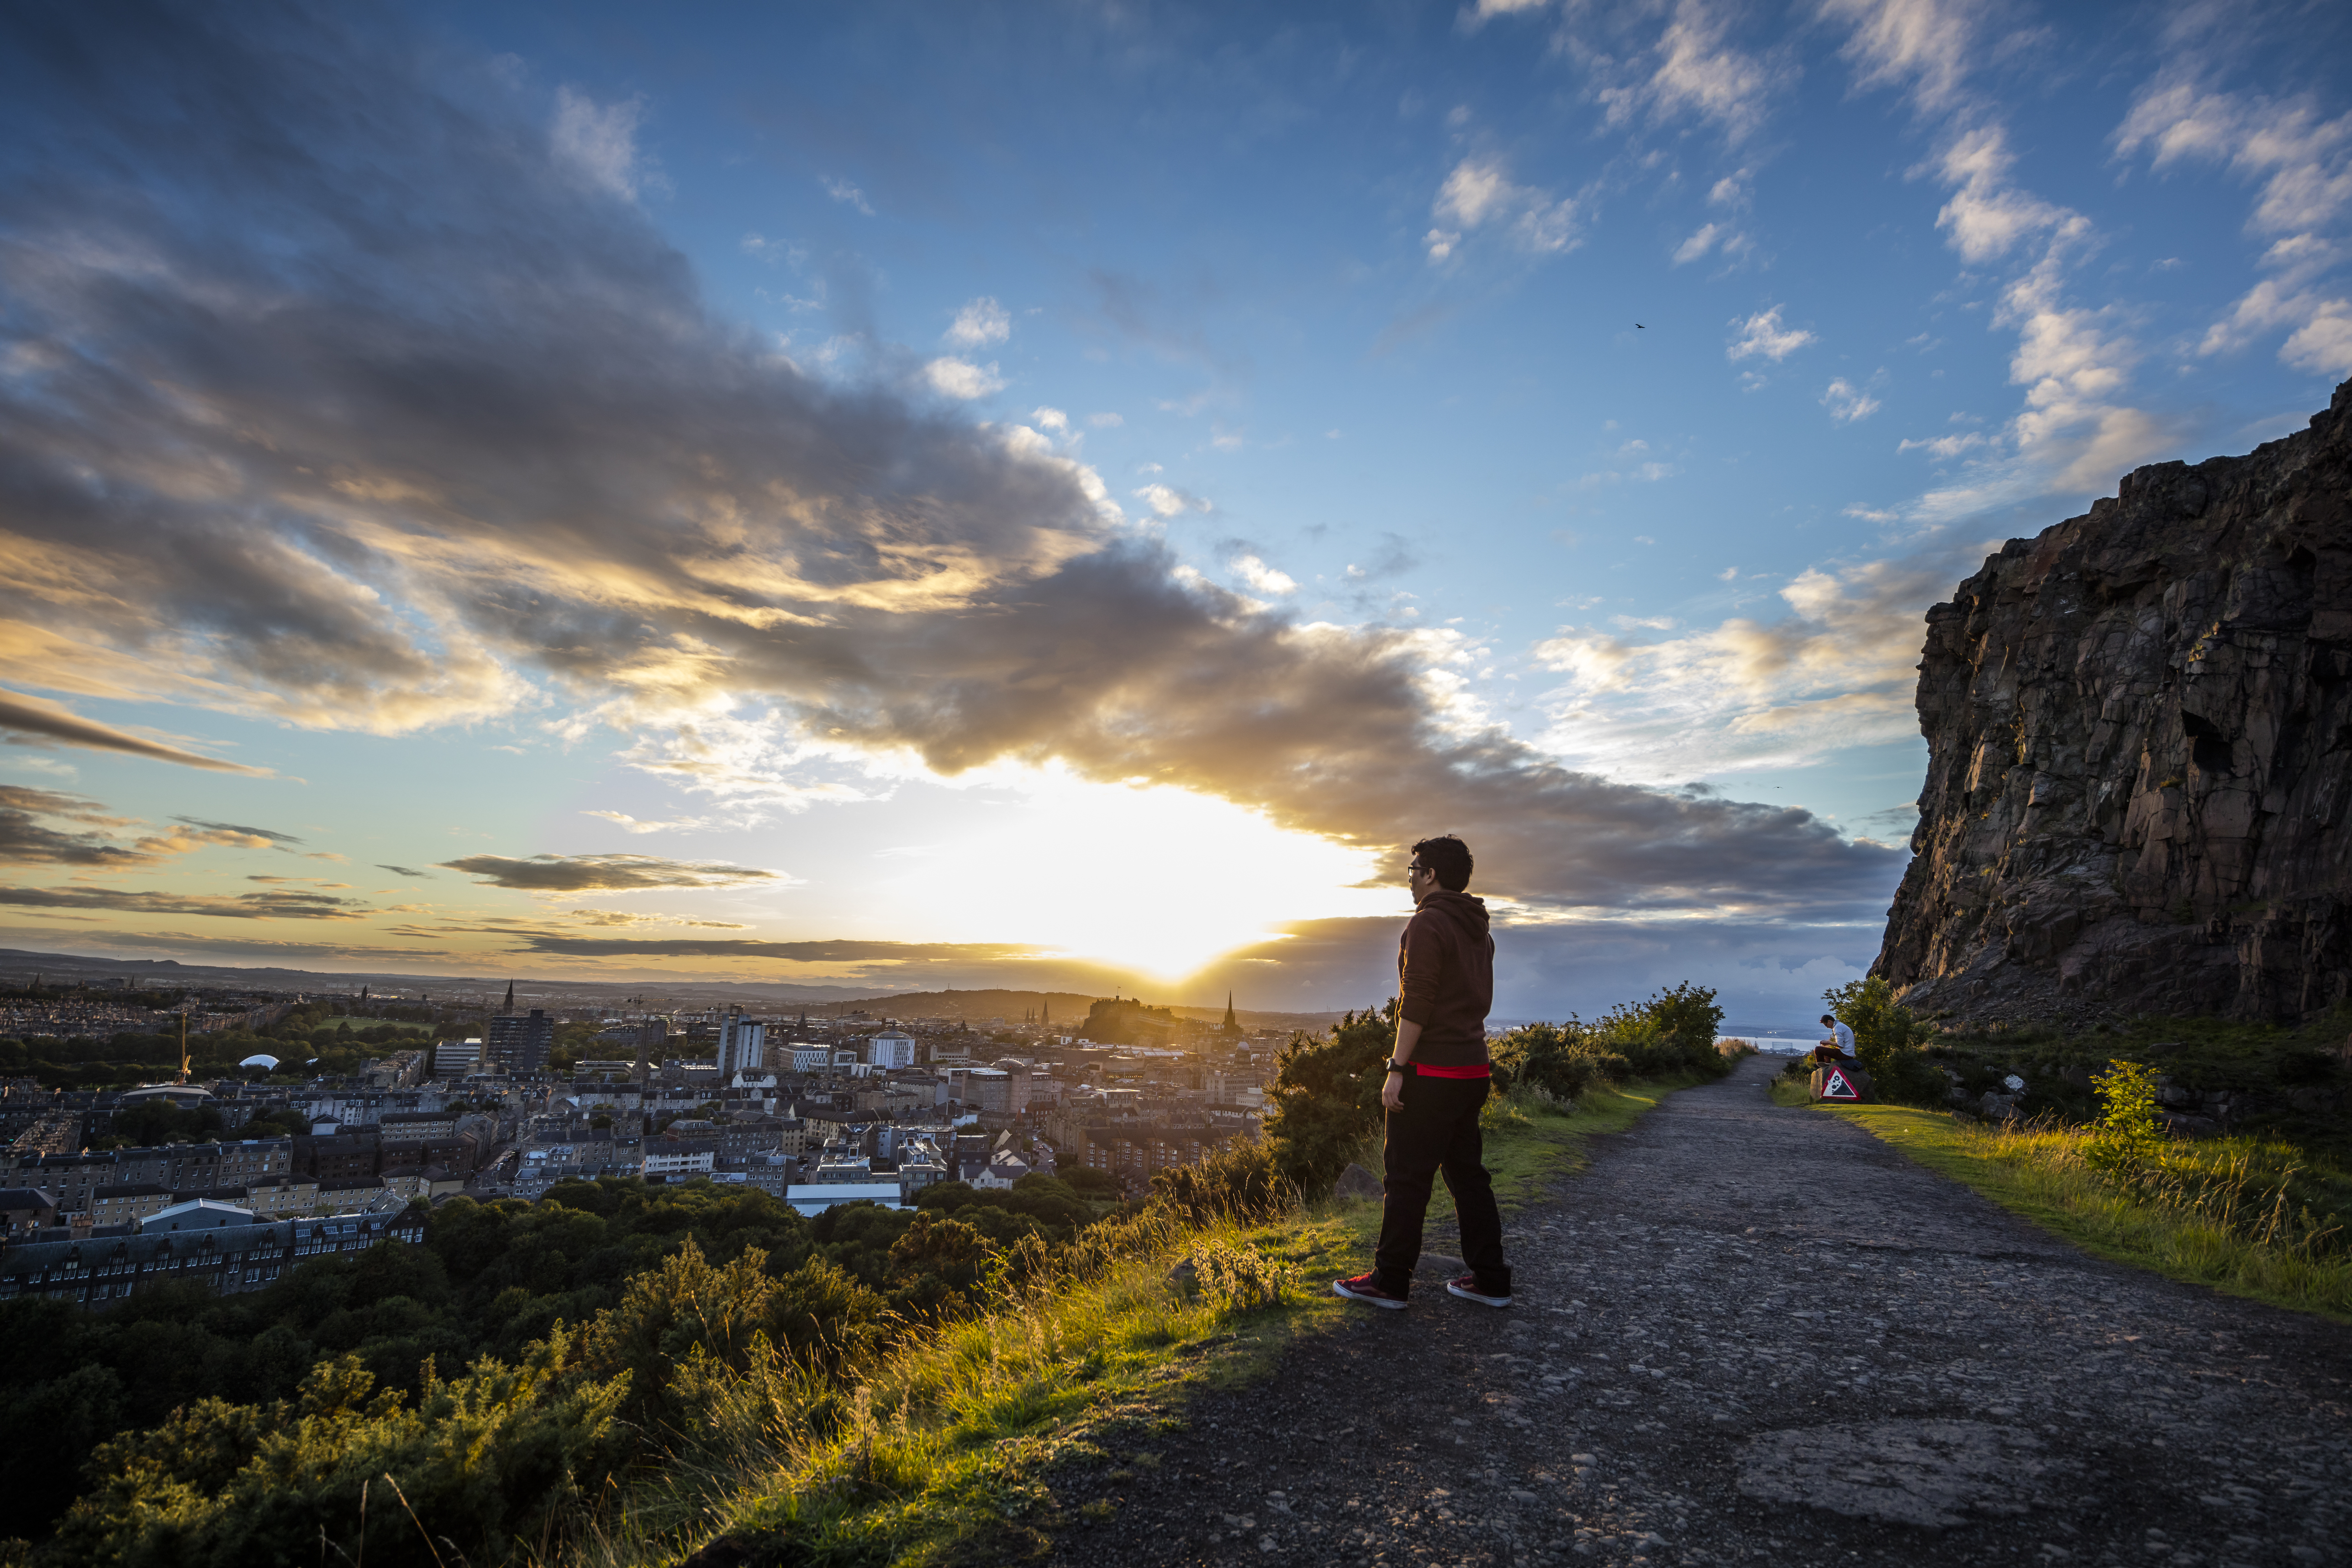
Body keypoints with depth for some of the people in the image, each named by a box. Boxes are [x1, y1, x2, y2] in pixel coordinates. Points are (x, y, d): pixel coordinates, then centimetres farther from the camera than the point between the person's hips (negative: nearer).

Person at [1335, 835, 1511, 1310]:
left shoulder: (1427, 924, -14)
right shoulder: (1479, 930, 15)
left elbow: (1416, 1003, -20)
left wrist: (1397, 1069, -18)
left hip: (1430, 1074, -9)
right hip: (1473, 1070, 9)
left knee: (1406, 1176, 0)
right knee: (1467, 1172, 15)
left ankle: (1390, 1282, 8)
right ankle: (1490, 1280, 19)